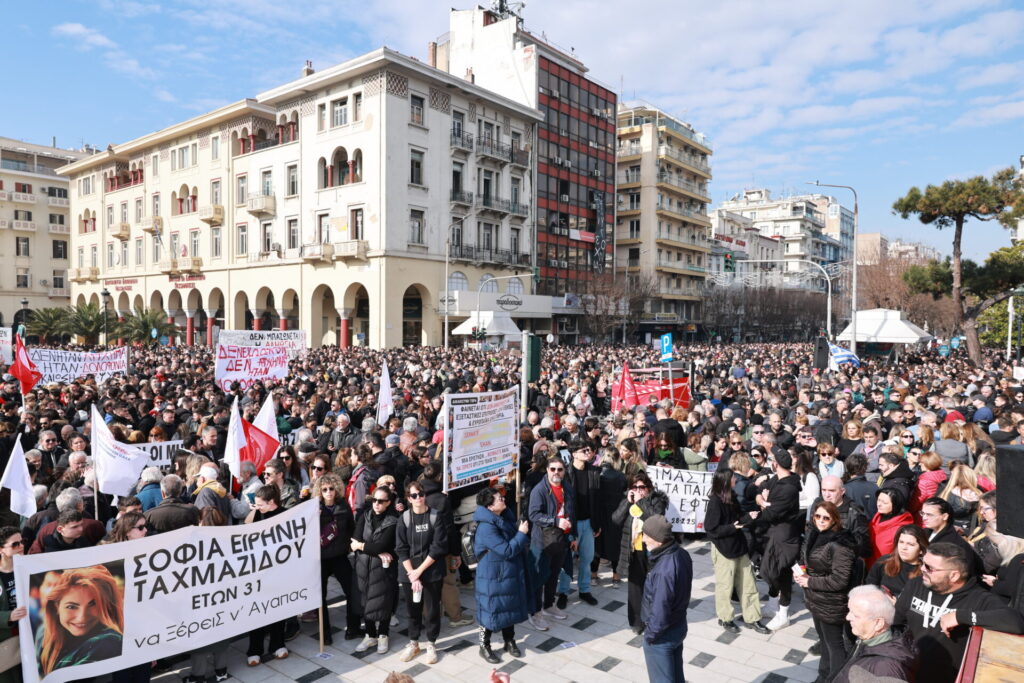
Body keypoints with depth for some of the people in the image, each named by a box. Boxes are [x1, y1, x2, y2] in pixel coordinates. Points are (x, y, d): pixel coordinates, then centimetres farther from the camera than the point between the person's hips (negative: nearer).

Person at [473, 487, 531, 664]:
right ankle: (484, 647, 26)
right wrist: (522, 534, -19)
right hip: (493, 577, -8)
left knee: (509, 608, 20)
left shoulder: (504, 518, 1)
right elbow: (507, 550, -27)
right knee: (491, 610, 7)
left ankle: (509, 641, 38)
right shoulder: (486, 527, -27)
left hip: (510, 574, 8)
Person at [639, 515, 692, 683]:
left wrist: (650, 634, -12)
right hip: (679, 626, 8)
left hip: (663, 635, -8)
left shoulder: (664, 570, -35)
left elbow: (660, 610, -29)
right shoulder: (682, 554, -8)